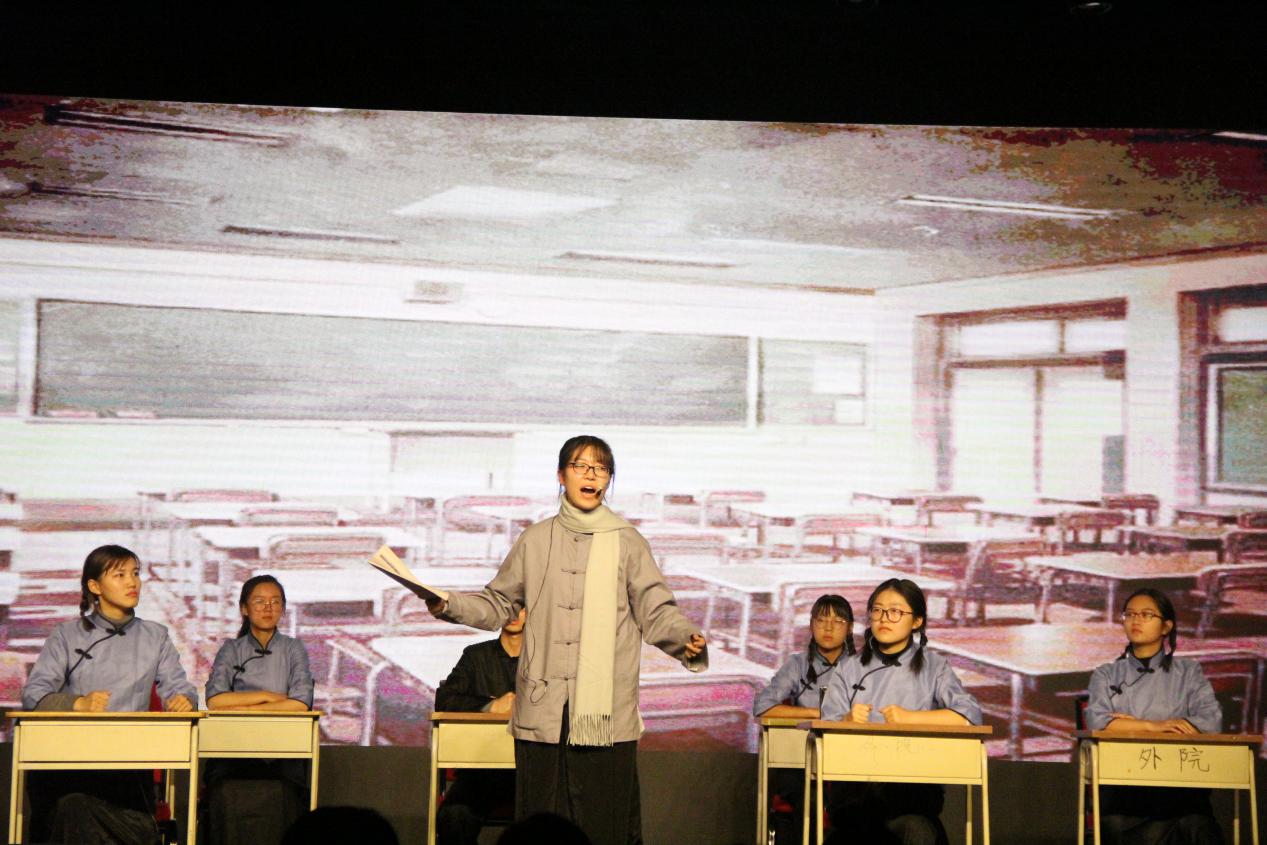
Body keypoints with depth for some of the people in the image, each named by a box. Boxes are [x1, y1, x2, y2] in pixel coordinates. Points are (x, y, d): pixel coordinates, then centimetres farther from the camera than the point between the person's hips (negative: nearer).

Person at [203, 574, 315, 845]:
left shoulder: (293, 649, 9)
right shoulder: (231, 649, 10)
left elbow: (301, 704, -5)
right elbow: (214, 701, -5)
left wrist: (245, 708, -6)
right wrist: (268, 696, -5)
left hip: (282, 759, 0)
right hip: (233, 759, 0)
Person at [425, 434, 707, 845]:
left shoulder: (627, 542, 6)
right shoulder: (535, 540, 11)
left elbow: (656, 613, 2)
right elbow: (498, 605, 18)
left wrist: (686, 638, -17)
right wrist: (448, 606, 3)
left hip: (607, 714, -2)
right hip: (542, 712, 2)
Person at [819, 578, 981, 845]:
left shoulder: (932, 666, 11)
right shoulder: (850, 670, 17)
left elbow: (970, 715, -5)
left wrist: (910, 717, -12)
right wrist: (848, 721, -14)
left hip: (918, 781, 0)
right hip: (855, 780, 0)